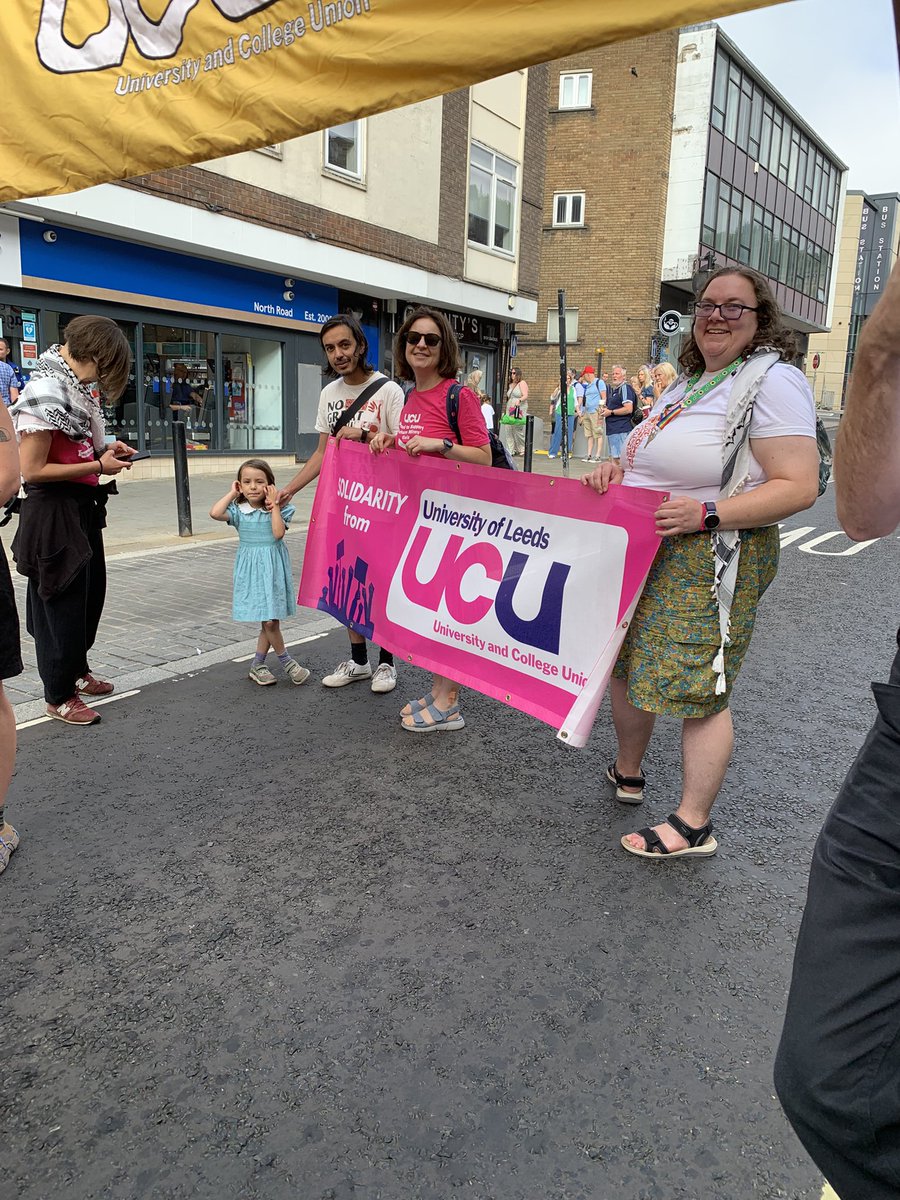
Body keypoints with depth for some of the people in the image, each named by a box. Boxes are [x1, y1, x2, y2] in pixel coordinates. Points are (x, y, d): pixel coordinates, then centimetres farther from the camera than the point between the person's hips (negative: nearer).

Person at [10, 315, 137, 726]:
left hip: (84, 507, 9)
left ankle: (76, 671, 39)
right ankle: (59, 696, 18)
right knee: (61, 600, 2)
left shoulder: (78, 387, 9)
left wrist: (105, 449, 3)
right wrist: (98, 466, -18)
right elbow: (32, 470, -21)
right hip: (53, 511, -9)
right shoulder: (45, 393, -20)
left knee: (90, 592, 20)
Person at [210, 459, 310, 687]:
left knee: (270, 620, 6)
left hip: (273, 567, 2)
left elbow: (278, 533, -15)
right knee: (269, 621, -5)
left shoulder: (276, 509, 0)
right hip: (251, 569, -1)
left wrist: (274, 505, -12)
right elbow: (214, 513, -20)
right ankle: (286, 662, 12)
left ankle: (258, 665, 21)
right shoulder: (238, 510, -2)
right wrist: (231, 493, -9)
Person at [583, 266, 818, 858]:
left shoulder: (773, 381, -11)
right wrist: (618, 469, 4)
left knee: (697, 687, -5)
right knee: (624, 661, 15)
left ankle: (694, 825, 10)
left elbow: (798, 487, -19)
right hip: (647, 552, 9)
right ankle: (627, 772, 37)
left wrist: (708, 514, -27)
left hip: (713, 562, -9)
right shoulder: (691, 381, 16)